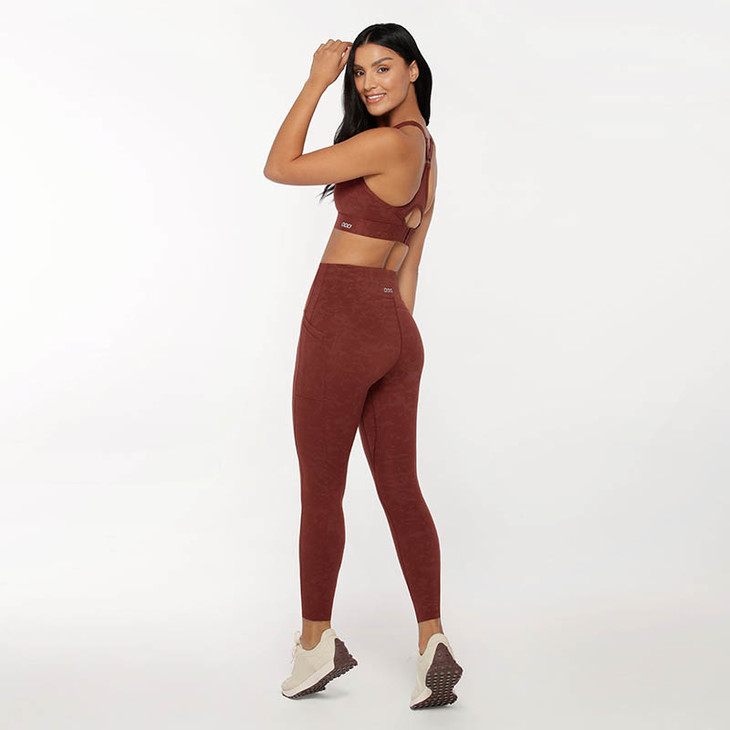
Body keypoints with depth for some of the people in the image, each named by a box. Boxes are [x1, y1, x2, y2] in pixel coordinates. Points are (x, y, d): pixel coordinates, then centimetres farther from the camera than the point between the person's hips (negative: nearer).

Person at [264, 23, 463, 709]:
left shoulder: (388, 142, -14)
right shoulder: (424, 150, 15)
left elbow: (280, 167, -10)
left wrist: (315, 82, -6)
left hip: (344, 320, -9)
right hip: (396, 329, 9)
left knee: (320, 490, 6)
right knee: (401, 490, 9)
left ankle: (316, 644, 19)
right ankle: (433, 643, 6)